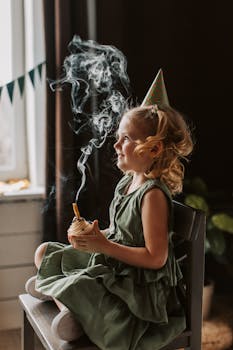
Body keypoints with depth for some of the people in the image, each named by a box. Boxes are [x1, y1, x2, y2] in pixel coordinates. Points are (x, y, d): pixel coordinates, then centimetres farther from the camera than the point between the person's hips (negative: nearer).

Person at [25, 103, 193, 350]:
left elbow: (155, 258, -25)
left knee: (74, 289, -31)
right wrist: (92, 236, -2)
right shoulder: (126, 182, 5)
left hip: (137, 283, -10)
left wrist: (104, 246, -24)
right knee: (44, 252, 10)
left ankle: (47, 286, -1)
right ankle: (67, 308, -4)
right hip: (110, 263, 10)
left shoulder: (153, 194, -23)